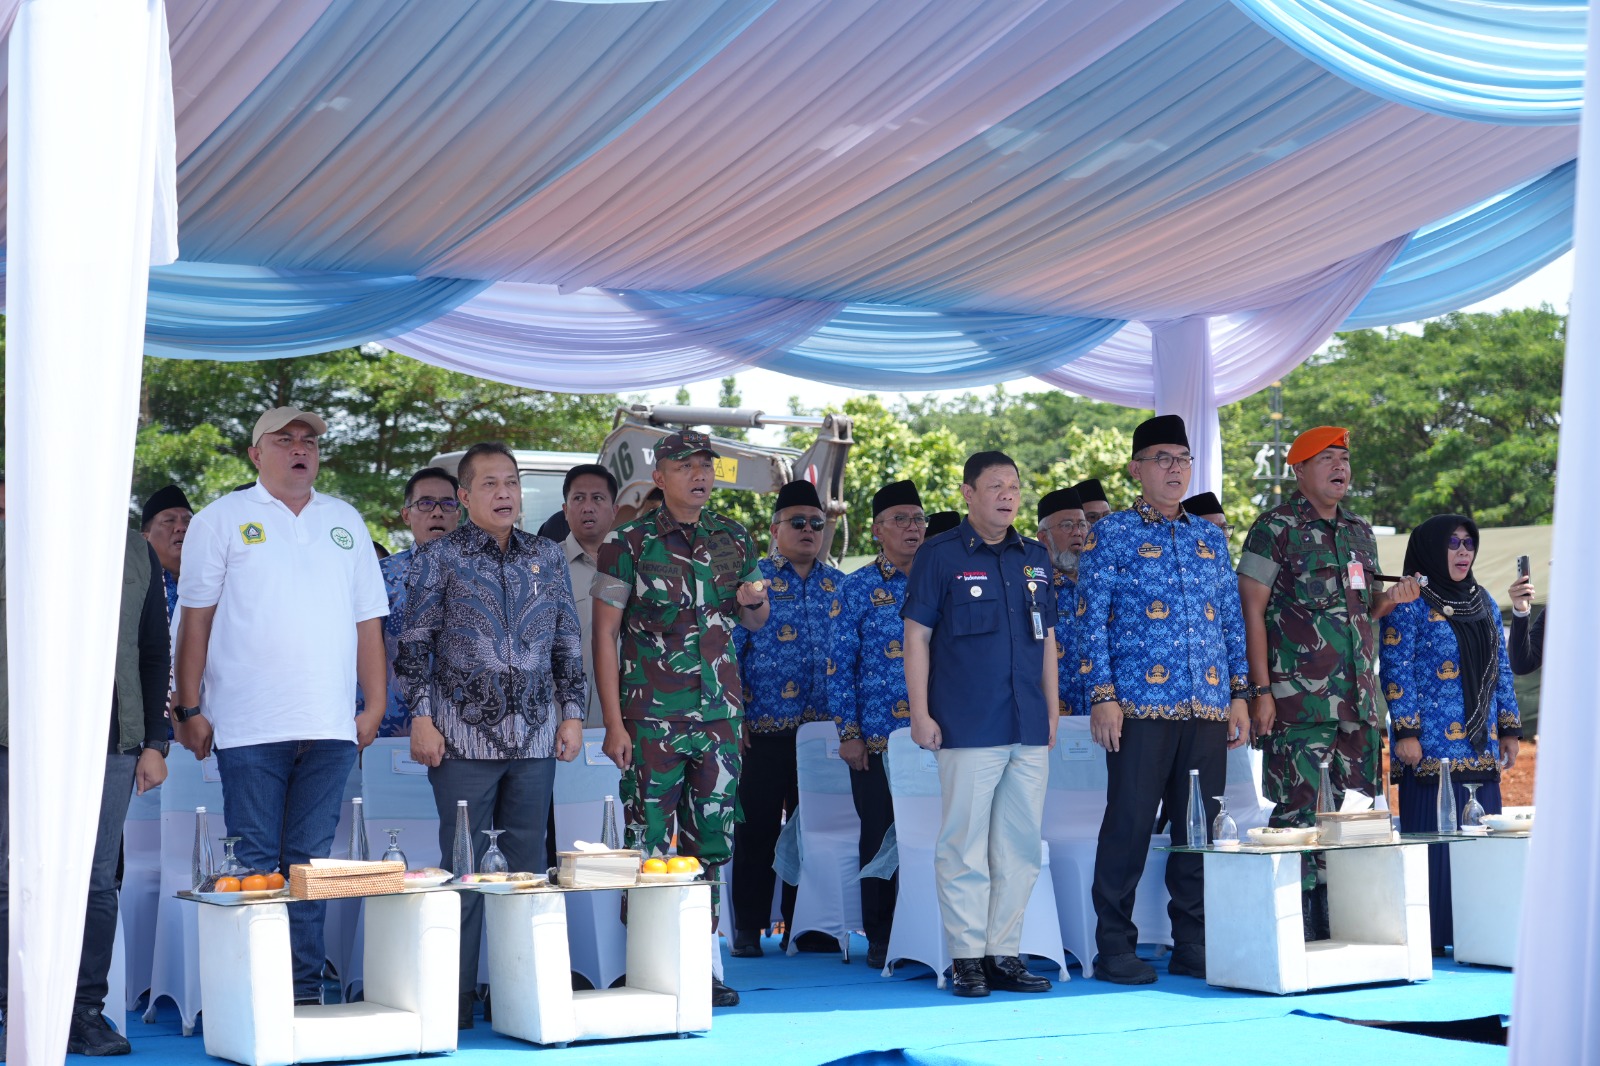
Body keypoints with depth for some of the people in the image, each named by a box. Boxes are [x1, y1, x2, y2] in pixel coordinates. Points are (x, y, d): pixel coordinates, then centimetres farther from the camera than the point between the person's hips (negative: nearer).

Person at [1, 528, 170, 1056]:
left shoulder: (137, 553, 15)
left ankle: (86, 1012, 8)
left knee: (97, 881, 2)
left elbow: (155, 654, 16)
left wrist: (154, 744, 9)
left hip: (112, 742, 2)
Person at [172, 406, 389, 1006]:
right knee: (254, 867, -3)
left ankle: (305, 990, 9)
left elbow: (367, 620, 17)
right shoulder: (223, 519, 6)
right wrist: (189, 709, -3)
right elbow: (196, 618, 3)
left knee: (310, 863, 5)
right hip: (250, 727, -3)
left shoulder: (346, 522, 17)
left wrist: (375, 706, 11)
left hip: (330, 728, 3)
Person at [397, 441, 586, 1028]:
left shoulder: (547, 556, 11)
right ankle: (458, 995, 6)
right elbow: (415, 644, 0)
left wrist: (572, 711, 8)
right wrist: (421, 717, -7)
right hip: (465, 737, -3)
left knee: (527, 866, 7)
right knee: (465, 868, -1)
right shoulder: (439, 557, 1)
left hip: (535, 738, 3)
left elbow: (568, 643, 15)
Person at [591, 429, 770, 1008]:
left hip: (719, 715, 4)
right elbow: (604, 633, -4)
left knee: (711, 844, 8)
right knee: (648, 850, -2)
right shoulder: (628, 542, -4)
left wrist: (755, 600, -4)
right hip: (652, 718, -4)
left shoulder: (733, 539, 8)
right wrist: (613, 722, -10)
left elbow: (755, 619, 21)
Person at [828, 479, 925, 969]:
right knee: (880, 837, 1)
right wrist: (849, 734, -5)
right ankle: (881, 941, 11)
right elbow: (839, 666, 1)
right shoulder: (856, 588, 3)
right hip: (877, 739, -2)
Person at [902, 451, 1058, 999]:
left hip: (1029, 729, 5)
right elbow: (917, 635, -2)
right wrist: (920, 713, -8)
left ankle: (1004, 954, 14)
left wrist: (1052, 709, 15)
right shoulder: (940, 555, 0)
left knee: (1020, 846, 7)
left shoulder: (1035, 557, 15)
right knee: (964, 845, -3)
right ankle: (967, 958, 4)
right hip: (967, 727, -5)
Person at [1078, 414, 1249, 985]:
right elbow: (1092, 621, -3)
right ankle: (1115, 947, 4)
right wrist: (1103, 696, -11)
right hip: (1140, 704, -5)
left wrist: (1239, 694, 11)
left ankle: (1193, 944, 15)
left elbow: (1231, 621, 18)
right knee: (1129, 825, -3)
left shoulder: (1210, 538, 16)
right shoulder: (1112, 533, 2)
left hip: (1208, 708, 5)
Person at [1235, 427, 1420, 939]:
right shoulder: (1276, 528, -4)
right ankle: (1297, 931, -2)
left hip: (1358, 700, 7)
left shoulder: (1360, 532, 17)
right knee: (1297, 814, -7)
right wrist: (1261, 691, -14)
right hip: (1299, 701, -7)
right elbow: (1252, 611, -7)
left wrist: (1389, 600, 2)